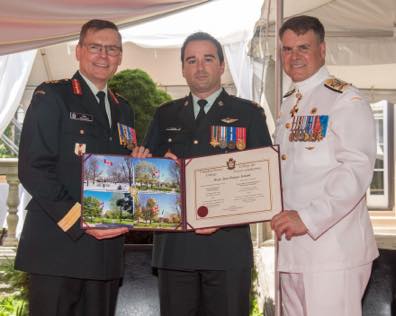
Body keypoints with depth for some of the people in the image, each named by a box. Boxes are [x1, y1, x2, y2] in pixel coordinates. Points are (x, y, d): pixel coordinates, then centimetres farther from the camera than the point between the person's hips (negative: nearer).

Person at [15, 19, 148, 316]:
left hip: (106, 247, 6)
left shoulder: (123, 109, 19)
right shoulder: (51, 96, -1)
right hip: (57, 245, -5)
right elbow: (33, 168, -10)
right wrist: (79, 221, -17)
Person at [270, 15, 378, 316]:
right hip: (291, 247, 8)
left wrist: (308, 218, -23)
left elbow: (357, 170, -19)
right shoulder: (287, 104, 16)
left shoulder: (346, 100, -9)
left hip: (333, 248, -7)